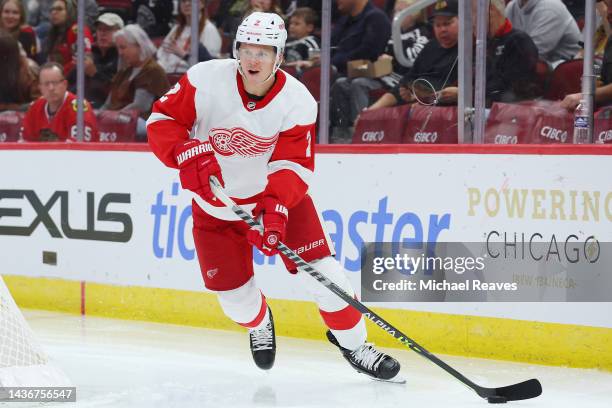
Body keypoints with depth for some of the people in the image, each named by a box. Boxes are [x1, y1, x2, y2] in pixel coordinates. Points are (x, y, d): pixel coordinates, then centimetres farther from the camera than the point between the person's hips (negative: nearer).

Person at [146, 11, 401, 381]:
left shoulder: (298, 102, -20)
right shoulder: (205, 80, -22)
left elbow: (294, 165, -21)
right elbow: (162, 119, -16)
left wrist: (275, 207, -38)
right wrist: (187, 152, -36)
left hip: (278, 196, 0)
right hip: (216, 203, 0)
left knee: (319, 271, -9)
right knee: (234, 293, 4)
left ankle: (353, 342, 12)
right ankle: (259, 324, 41)